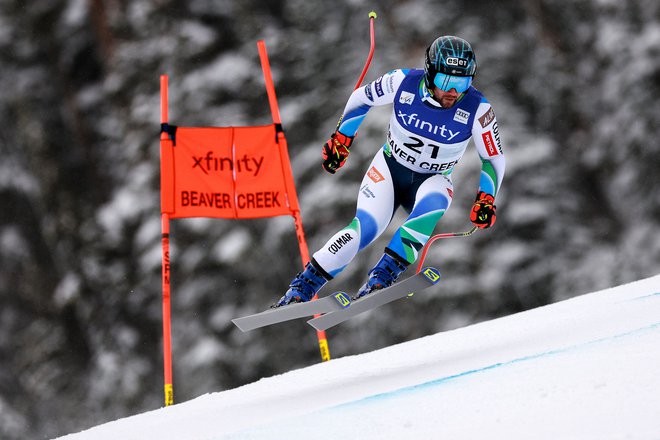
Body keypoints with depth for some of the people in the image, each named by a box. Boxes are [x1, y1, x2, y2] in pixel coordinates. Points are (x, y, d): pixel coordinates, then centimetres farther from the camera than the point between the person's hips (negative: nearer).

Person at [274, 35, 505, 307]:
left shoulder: (477, 109, -21)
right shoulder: (404, 83, -20)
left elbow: (494, 157, -7)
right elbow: (362, 97, 0)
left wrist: (486, 198, -21)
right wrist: (341, 138, 1)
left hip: (432, 180, 0)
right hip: (390, 167, 0)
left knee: (433, 203, -36)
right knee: (366, 227, -22)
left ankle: (382, 277, -33)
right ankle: (301, 289, -11)